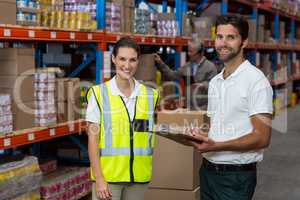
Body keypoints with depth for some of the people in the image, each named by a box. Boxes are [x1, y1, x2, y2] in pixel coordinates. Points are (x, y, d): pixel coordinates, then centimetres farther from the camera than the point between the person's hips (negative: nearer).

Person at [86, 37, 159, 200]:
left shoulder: (150, 95, 4)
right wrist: (99, 178, -10)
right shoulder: (99, 94, -5)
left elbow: (151, 136, 10)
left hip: (139, 177, 3)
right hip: (107, 176, -3)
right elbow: (93, 139, -5)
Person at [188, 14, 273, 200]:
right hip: (208, 170, 7)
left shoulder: (255, 80, -12)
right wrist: (201, 136, -3)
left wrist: (216, 146, -24)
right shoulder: (215, 82, 11)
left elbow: (262, 138, -17)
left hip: (237, 176, -7)